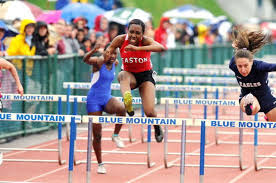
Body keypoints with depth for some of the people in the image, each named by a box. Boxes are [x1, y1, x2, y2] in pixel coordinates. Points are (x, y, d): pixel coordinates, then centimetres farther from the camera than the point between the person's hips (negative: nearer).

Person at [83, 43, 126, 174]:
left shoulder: (114, 64, 5)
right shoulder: (99, 62, -11)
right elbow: (86, 60, -37)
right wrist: (93, 51, -52)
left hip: (107, 99, 4)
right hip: (94, 100, -4)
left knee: (121, 108, -32)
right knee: (97, 135, -1)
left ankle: (116, 136, -12)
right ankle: (100, 164, 13)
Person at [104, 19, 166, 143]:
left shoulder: (145, 41, -23)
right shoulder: (121, 40, -16)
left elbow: (161, 48, -44)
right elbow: (108, 52, -3)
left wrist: (137, 48, -56)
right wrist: (108, 54, -31)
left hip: (146, 75, -1)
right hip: (129, 75, 1)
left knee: (149, 112, -14)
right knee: (123, 76, -38)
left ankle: (157, 128, 21)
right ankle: (128, 102, -64)